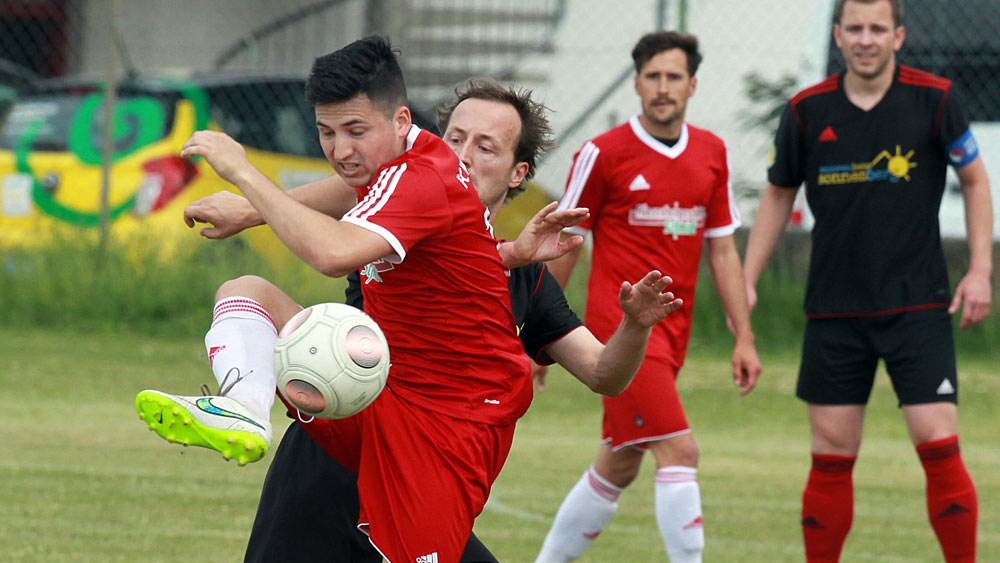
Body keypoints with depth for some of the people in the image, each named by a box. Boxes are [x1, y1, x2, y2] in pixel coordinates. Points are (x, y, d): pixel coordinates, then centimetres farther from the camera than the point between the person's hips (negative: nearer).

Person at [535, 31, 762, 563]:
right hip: (620, 326, -6)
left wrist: (744, 337, 8)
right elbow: (564, 242, 1)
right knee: (679, 453, -17)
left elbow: (722, 248, 13)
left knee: (619, 466, 13)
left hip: (671, 333, 6)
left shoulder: (711, 153, 8)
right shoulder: (603, 154, -7)